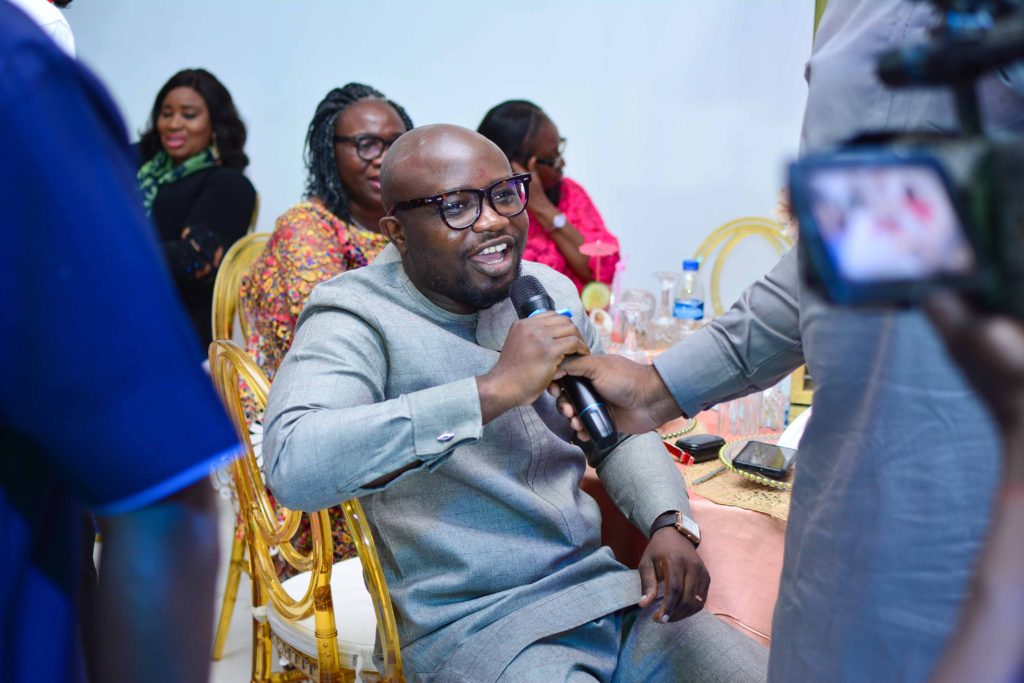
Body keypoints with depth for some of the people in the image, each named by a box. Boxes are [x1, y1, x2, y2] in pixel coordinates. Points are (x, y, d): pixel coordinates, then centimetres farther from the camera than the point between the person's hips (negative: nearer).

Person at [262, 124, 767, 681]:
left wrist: (670, 525, -2)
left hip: (607, 589, 6)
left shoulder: (548, 290, 8)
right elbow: (292, 465, -32)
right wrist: (494, 390, -33)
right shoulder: (355, 317, -12)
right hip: (473, 628, -6)